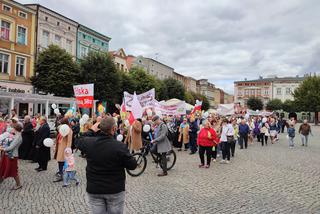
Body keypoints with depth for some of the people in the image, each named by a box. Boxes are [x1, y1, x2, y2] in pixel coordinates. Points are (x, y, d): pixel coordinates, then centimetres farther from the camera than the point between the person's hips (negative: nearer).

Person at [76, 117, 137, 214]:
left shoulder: (89, 142, -11)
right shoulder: (120, 146, -22)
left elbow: (78, 141, 14)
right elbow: (133, 165, -12)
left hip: (94, 189, 3)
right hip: (115, 190, -2)